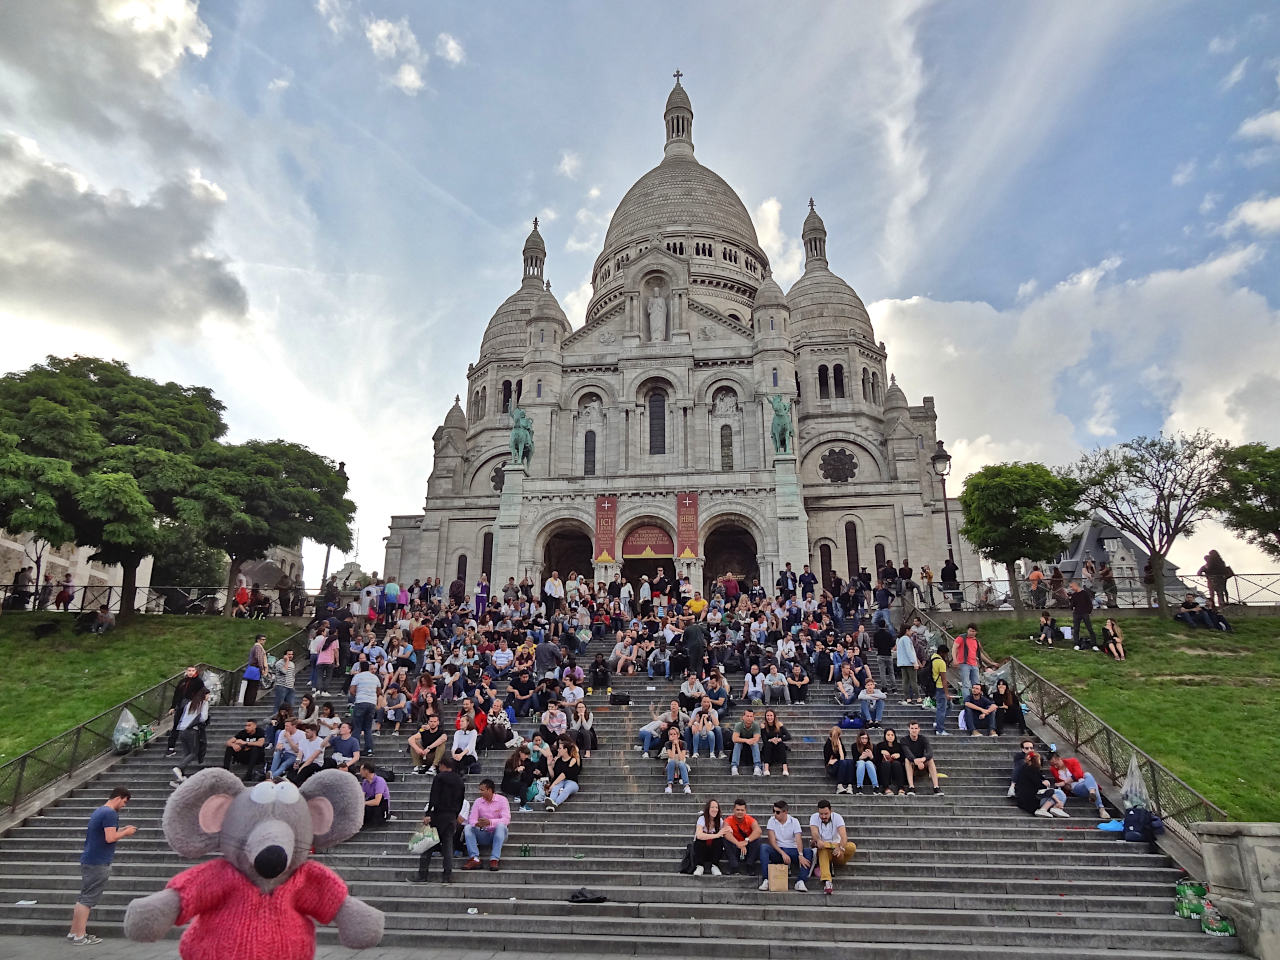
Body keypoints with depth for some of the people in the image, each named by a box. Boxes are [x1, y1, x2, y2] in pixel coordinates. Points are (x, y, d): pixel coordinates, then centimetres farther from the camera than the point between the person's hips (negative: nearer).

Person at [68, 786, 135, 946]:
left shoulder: (99, 811, 14)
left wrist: (122, 830, 15)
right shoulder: (110, 813, -18)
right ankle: (80, 936, 1)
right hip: (98, 863, -10)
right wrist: (125, 832, -8)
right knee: (87, 899, -4)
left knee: (83, 898, 15)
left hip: (89, 860, 10)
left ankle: (74, 932, 22)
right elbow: (110, 838, -23)